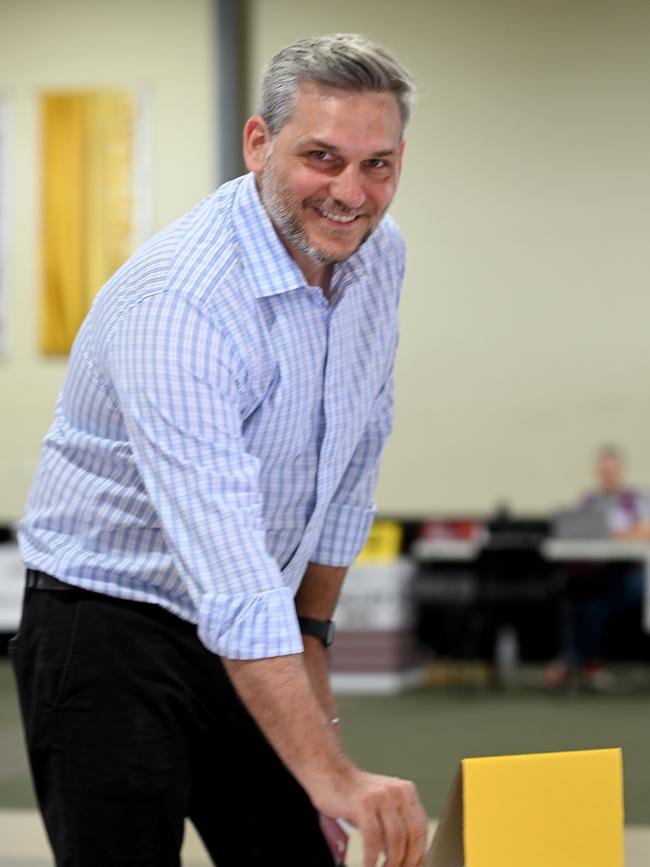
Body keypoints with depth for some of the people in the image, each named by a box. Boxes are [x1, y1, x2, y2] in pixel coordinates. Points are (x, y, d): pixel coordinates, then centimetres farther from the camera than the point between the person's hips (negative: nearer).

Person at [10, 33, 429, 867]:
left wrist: (311, 639, 14)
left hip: (253, 636, 7)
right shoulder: (180, 304, -29)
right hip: (109, 632, -7)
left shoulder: (375, 253, -2)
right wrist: (331, 777, -44)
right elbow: (227, 575, -38)